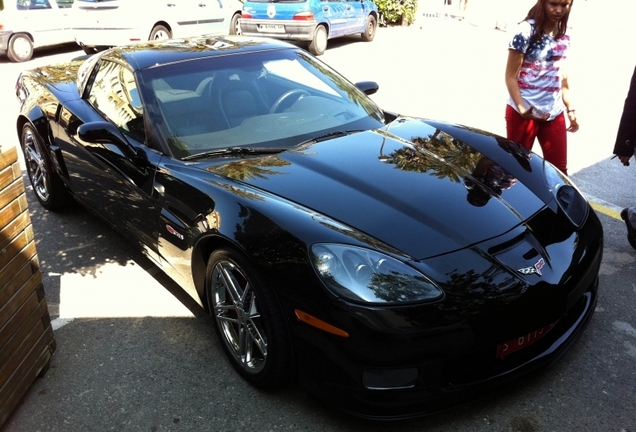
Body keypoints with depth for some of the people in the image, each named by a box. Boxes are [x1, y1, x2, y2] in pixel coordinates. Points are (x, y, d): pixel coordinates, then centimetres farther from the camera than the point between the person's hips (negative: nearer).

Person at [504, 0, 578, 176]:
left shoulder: (564, 36, 9)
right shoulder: (527, 30, -9)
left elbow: (561, 75, 18)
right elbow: (511, 76, -10)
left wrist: (570, 109, 17)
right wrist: (522, 108, -21)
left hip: (554, 113, 6)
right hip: (524, 111, -5)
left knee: (559, 168, 7)